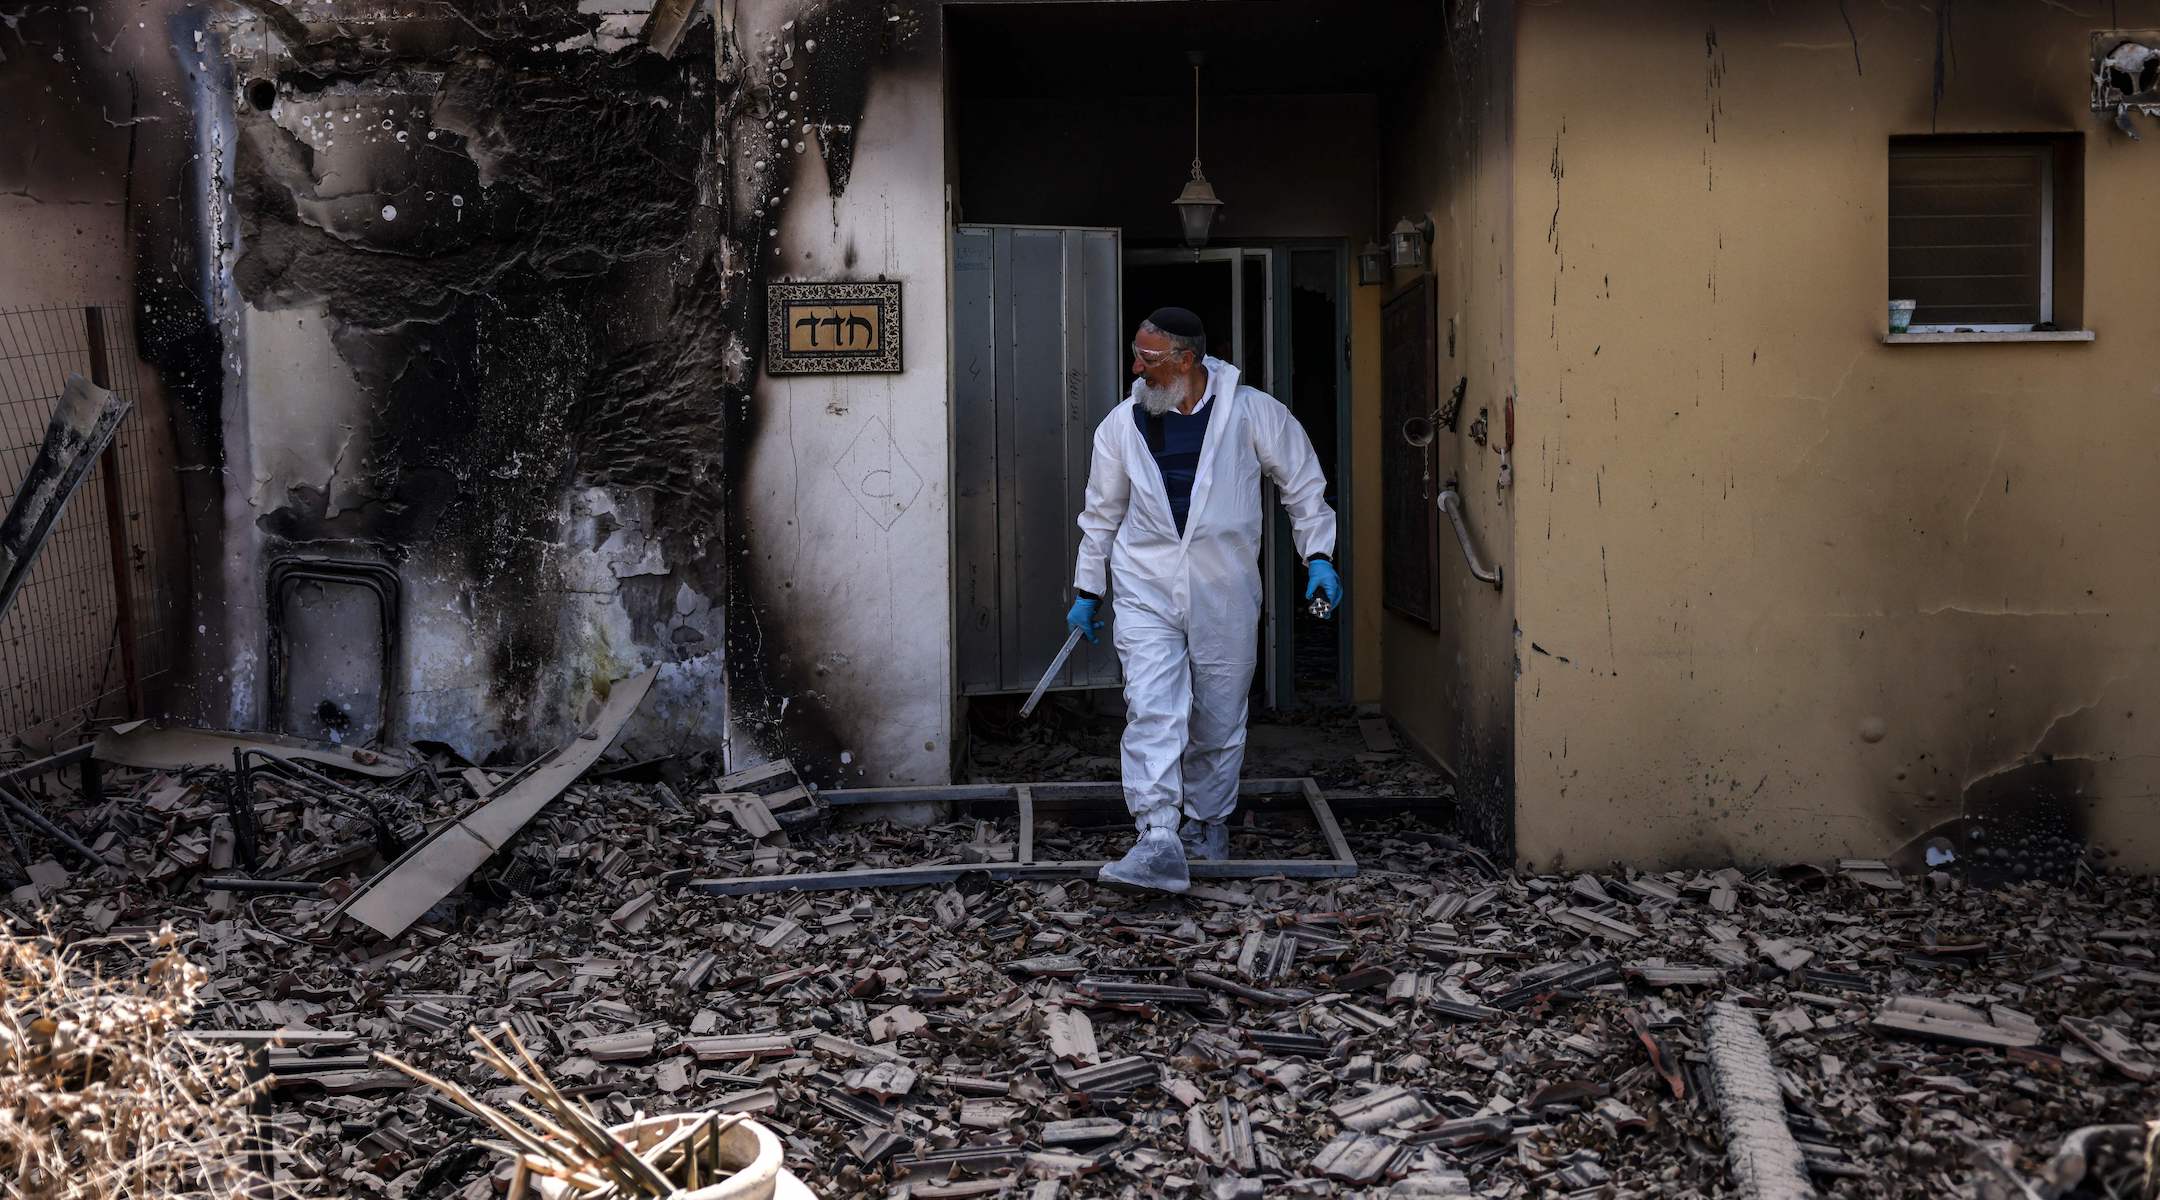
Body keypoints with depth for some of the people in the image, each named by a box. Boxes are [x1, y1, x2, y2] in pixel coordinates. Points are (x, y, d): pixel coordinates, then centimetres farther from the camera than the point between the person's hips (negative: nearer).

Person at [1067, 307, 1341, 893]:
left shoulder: (1252, 412, -4)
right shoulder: (1123, 423, 4)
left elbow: (1303, 482, 7)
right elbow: (1102, 513, 15)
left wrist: (1318, 556, 0)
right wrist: (1087, 591, 16)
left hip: (1224, 594, 0)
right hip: (1146, 592, 1)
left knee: (1220, 722, 10)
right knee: (1152, 712, -15)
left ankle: (1207, 822, 31)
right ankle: (1159, 841, -20)